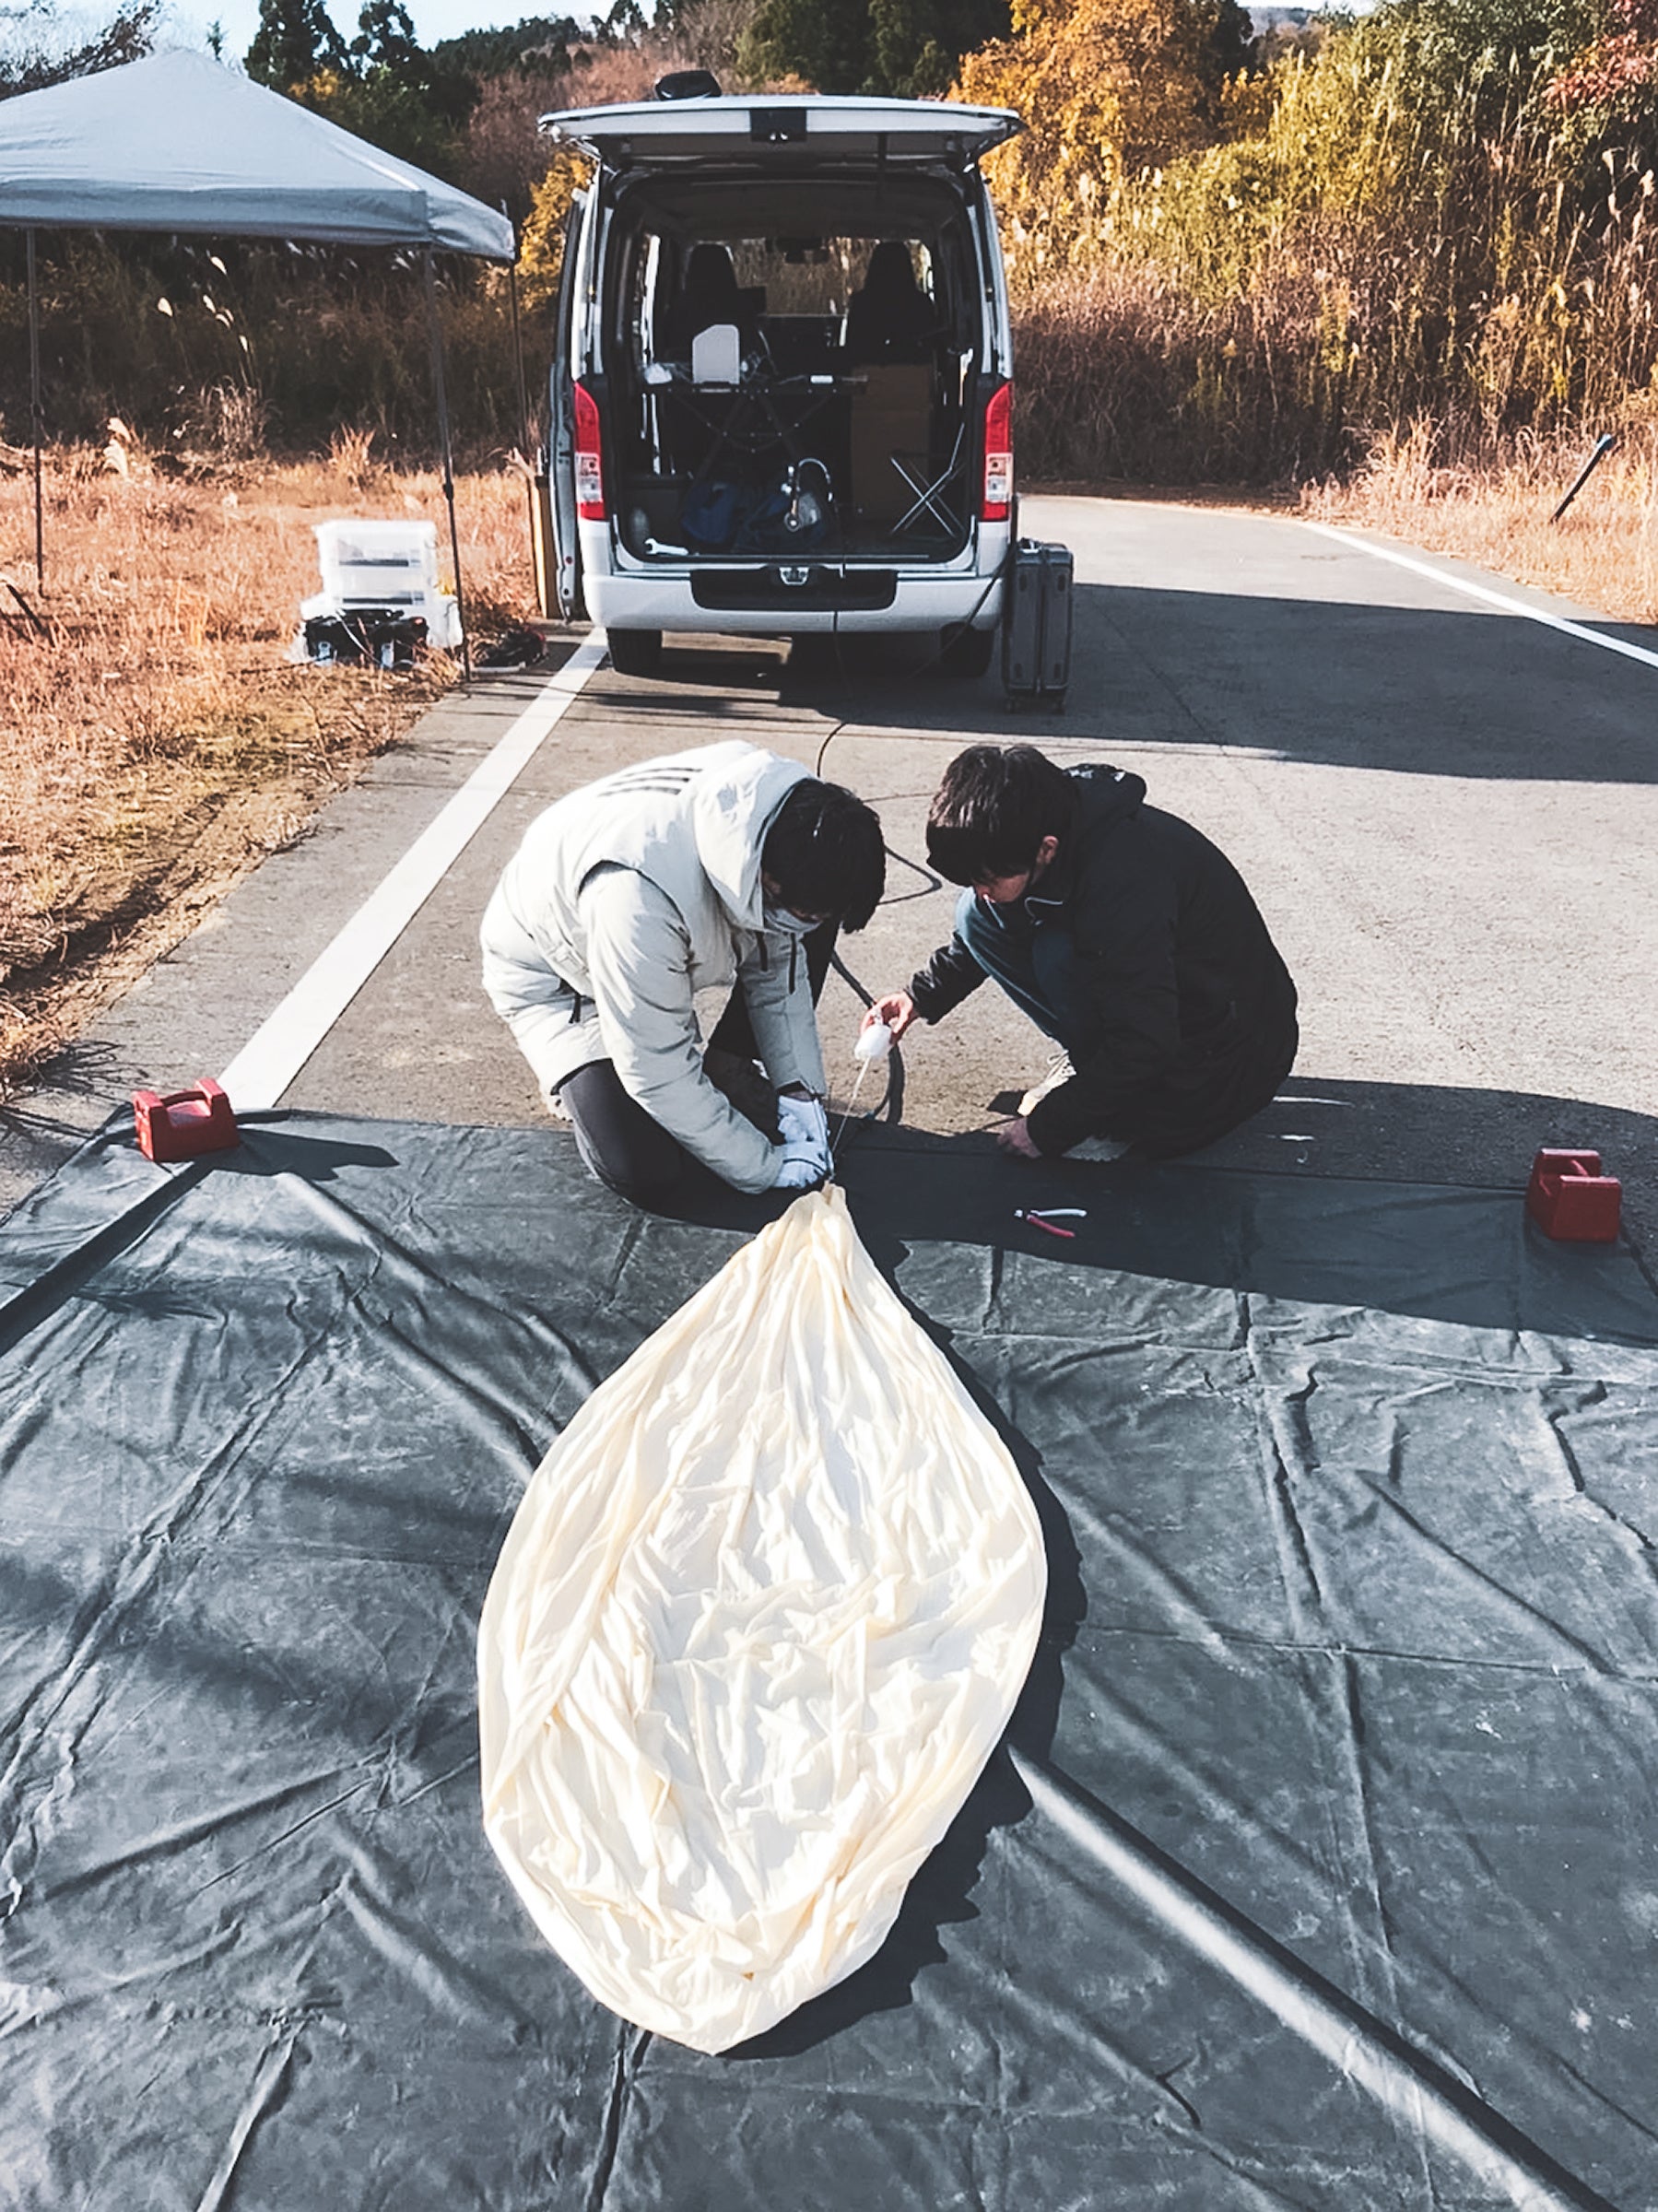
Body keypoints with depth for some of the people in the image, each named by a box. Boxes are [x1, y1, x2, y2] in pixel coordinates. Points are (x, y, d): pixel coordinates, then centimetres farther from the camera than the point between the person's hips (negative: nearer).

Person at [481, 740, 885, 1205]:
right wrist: (766, 1169, -23)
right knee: (646, 1173, -23)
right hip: (552, 977, -6)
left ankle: (728, 1070, 3)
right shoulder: (638, 894, -44)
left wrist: (799, 1090, -13)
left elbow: (778, 965, -6)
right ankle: (576, 1079, 8)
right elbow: (659, 1077, -32)